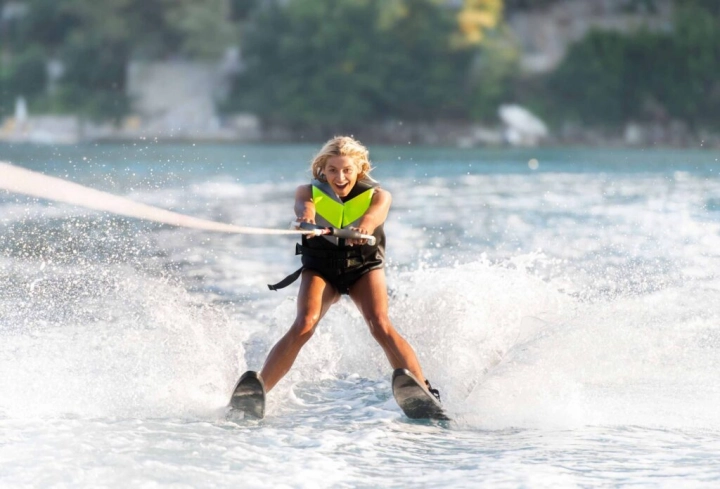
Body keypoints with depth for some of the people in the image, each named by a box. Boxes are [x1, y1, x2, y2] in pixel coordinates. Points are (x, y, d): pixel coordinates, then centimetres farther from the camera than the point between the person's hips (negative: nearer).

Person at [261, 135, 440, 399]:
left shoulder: (378, 195, -10)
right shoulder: (309, 191, -7)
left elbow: (376, 212, -35)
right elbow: (303, 204, -32)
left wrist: (365, 225, -60)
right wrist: (306, 214, -59)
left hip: (364, 267, 0)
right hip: (320, 268, 0)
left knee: (380, 325, -26)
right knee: (304, 325, -25)